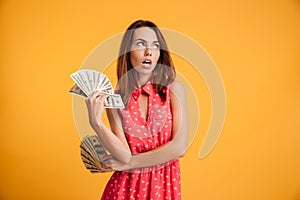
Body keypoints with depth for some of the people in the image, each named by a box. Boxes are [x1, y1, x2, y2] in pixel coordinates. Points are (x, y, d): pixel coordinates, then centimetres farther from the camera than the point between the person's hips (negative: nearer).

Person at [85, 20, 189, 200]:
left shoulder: (174, 89, -9)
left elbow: (180, 147, -16)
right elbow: (125, 156, -14)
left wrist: (128, 163, -11)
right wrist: (96, 122, -26)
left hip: (165, 184, 0)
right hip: (127, 185, 1)